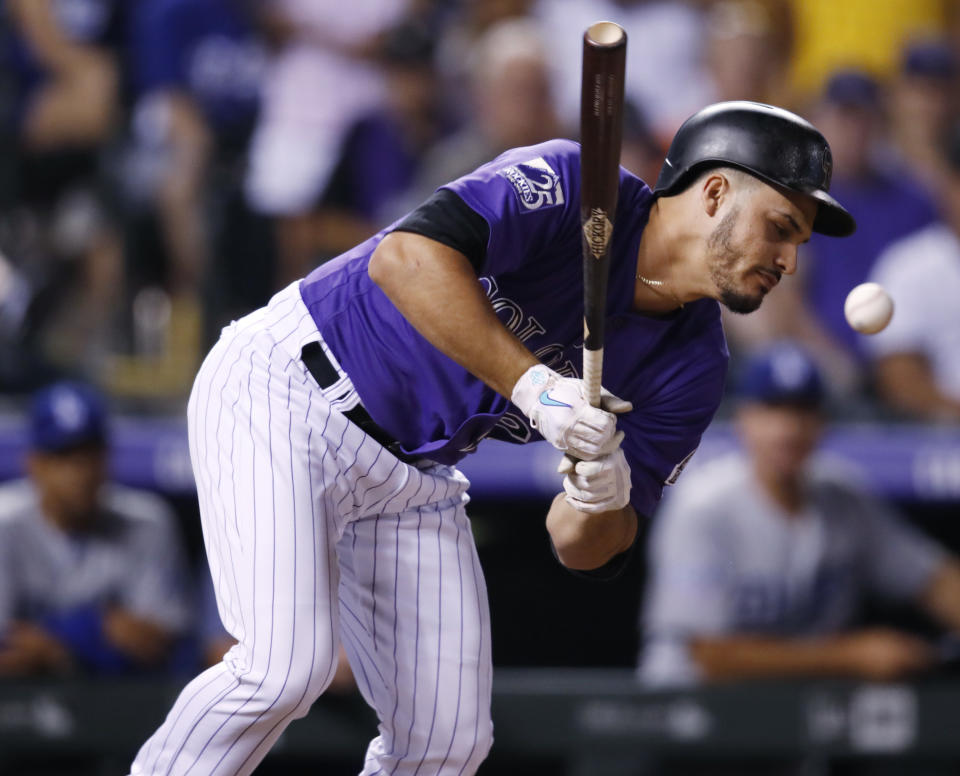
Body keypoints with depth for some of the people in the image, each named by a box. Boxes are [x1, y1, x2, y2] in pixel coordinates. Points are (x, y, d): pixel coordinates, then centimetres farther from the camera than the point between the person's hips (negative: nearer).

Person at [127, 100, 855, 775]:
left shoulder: (692, 370, -2)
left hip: (416, 480, 8)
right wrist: (529, 383, -41)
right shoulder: (573, 189, -20)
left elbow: (585, 551, -3)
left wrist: (603, 502, -26)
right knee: (287, 666, -23)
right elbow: (407, 256, -36)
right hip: (287, 389, -7)